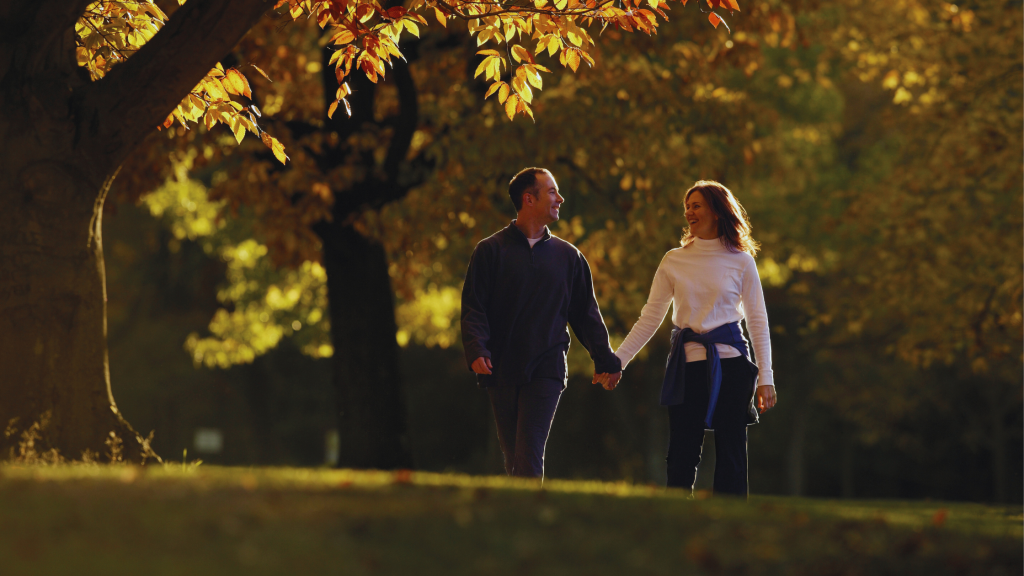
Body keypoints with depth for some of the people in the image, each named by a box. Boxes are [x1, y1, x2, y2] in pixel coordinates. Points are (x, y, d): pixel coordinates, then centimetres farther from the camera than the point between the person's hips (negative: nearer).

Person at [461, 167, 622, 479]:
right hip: (502, 370, 0)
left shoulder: (568, 256, 12)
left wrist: (605, 360, 7)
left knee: (530, 456, -14)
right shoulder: (491, 251, 5)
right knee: (513, 458, 5)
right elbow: (473, 308, -1)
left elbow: (586, 313, 15)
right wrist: (476, 350, -18)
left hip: (545, 371, 0)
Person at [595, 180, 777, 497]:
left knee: (731, 455, 0)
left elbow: (758, 321, 5)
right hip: (687, 364, 1)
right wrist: (616, 361, -1)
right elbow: (650, 318, 7)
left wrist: (766, 377, -1)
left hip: (730, 363, -1)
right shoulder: (674, 261, 7)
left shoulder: (740, 261, 3)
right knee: (682, 456, -2)